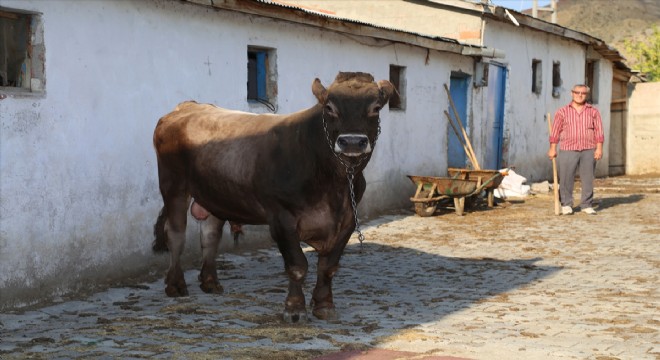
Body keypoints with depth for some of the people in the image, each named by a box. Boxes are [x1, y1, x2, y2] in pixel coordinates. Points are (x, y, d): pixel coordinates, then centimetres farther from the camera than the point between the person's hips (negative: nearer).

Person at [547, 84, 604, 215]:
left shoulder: (593, 112, 10)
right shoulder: (562, 112, 7)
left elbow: (599, 131, 7)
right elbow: (555, 131, 5)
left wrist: (599, 148, -3)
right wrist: (552, 148, -1)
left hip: (588, 151, 1)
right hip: (568, 150, -1)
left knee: (588, 179, 2)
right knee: (566, 179, -2)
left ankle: (586, 205, 10)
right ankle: (566, 204, 8)